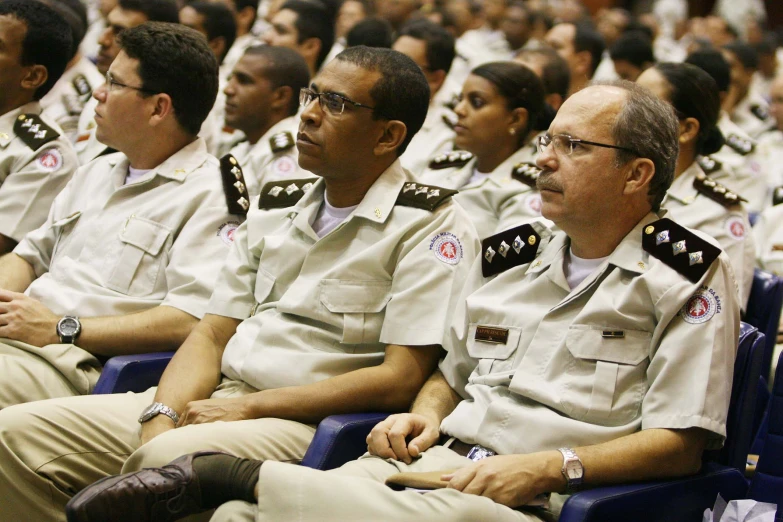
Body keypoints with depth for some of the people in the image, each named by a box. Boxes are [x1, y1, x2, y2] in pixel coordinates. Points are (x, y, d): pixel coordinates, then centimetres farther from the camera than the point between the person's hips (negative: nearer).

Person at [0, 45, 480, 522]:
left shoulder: (432, 226, -5)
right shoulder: (275, 205, 17)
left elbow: (401, 379, -13)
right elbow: (214, 333, 15)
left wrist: (249, 406, -13)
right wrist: (161, 415, -6)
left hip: (309, 425, -7)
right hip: (215, 399, 7)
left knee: (168, 460, -36)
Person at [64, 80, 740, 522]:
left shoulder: (690, 277, 2)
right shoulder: (507, 256, 21)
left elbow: (681, 443, -5)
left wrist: (551, 467, -17)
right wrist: (426, 416, 8)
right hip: (439, 459, 6)